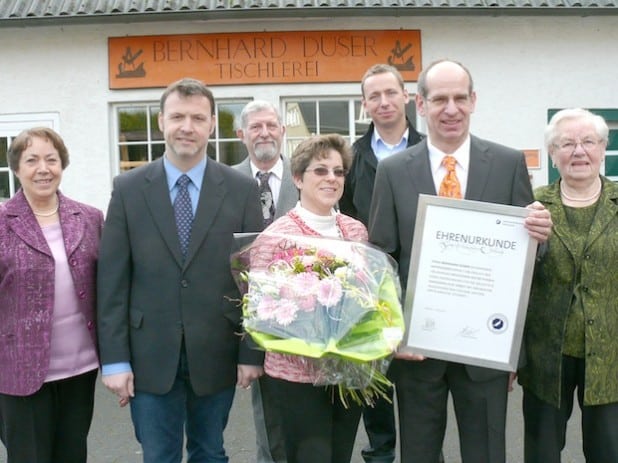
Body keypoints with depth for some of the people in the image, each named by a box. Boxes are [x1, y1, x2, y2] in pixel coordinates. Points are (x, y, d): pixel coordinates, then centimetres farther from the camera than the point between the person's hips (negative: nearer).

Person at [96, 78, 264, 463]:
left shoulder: (242, 190, -2)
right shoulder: (128, 189, -1)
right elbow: (112, 280, -2)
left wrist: (252, 352, -4)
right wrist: (114, 359, -6)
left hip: (216, 354, 0)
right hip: (150, 355, 0)